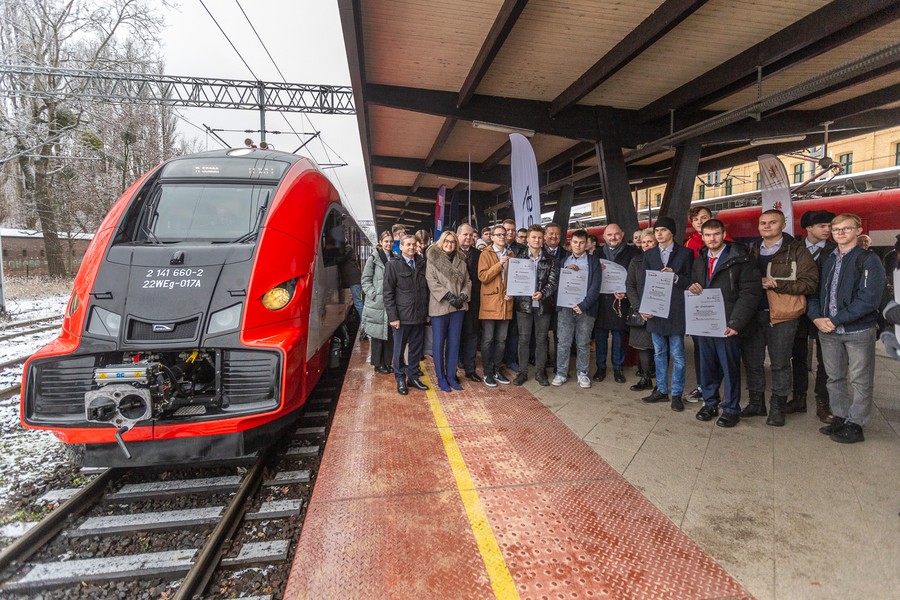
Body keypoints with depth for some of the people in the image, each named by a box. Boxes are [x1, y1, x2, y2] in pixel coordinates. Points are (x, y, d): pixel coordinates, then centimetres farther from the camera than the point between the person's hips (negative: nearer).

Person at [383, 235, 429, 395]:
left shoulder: (421, 263, 7)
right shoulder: (393, 264, -5)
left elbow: (426, 289, 11)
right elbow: (388, 293, -8)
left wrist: (427, 311, 8)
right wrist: (393, 316, -12)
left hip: (419, 315, 4)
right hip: (402, 316, -4)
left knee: (416, 348, 13)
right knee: (399, 349, 9)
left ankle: (413, 377, 28)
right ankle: (400, 379, 23)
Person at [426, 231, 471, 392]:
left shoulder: (461, 260, 13)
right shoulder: (432, 259, -1)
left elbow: (467, 281, 11)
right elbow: (432, 282, -10)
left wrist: (463, 296, -7)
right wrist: (448, 296, -18)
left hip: (458, 307, 4)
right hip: (439, 306, -4)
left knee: (454, 342, 9)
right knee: (439, 343, 2)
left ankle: (451, 375, 19)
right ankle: (441, 378, 13)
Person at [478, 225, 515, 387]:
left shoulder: (510, 255, 14)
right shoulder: (485, 254, -1)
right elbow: (482, 277, -12)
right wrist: (499, 264, -17)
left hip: (505, 303, 5)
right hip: (489, 303, -5)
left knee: (501, 340, 11)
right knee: (487, 340, 0)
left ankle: (497, 370, 22)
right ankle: (487, 373, 10)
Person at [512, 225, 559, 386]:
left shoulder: (550, 260, 3)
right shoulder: (519, 257, 3)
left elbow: (553, 281, -4)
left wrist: (542, 293, -21)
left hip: (543, 304, 1)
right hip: (524, 303, -1)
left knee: (541, 340, 9)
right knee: (523, 339, 6)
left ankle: (540, 372, 20)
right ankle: (522, 372, 16)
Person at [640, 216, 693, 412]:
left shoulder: (685, 253, 1)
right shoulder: (649, 254, 11)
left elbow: (690, 281, 0)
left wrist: (675, 277, -19)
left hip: (676, 311, -3)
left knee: (677, 354, 2)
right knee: (659, 353, 11)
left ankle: (676, 394, 11)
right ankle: (661, 390, 21)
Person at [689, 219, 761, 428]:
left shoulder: (739, 259, -6)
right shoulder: (699, 261, 14)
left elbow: (750, 293, -11)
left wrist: (735, 323, -18)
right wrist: (693, 289, -3)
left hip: (726, 325, -5)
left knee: (730, 367, 4)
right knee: (707, 366, 12)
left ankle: (731, 409, 18)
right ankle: (710, 403, 27)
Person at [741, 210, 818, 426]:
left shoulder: (797, 251, -1)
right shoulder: (752, 250, 14)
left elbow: (810, 282, -10)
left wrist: (776, 284, -16)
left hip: (781, 316, -4)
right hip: (752, 313, 4)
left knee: (780, 363, 4)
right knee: (752, 361, 9)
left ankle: (777, 407, 17)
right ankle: (756, 403, 23)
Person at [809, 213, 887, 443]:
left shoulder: (869, 260, -6)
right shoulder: (828, 260, 12)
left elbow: (869, 299, -16)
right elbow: (814, 291, 10)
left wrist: (836, 321, -18)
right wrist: (817, 317, -7)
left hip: (858, 330, -5)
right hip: (828, 330, 5)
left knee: (860, 381, 4)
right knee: (835, 378, 13)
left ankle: (855, 425, 13)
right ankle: (840, 417, 26)